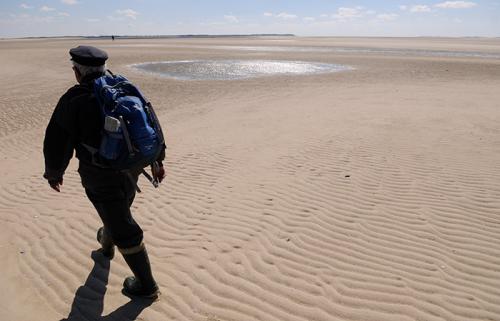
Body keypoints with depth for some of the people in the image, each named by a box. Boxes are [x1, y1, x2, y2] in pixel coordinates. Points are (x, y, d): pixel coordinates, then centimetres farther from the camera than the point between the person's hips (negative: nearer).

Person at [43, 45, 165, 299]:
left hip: (101, 176, -7)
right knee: (118, 208, 32)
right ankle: (106, 245, 61)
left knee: (124, 229, 3)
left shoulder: (74, 100, -14)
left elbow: (57, 142, -8)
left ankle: (146, 285, 15)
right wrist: (157, 160, 13)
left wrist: (53, 172, 9)